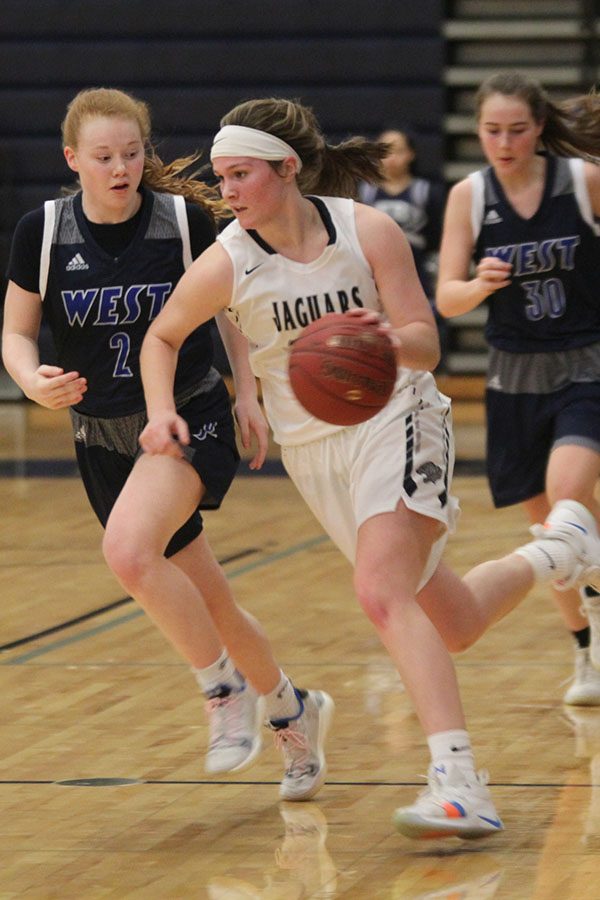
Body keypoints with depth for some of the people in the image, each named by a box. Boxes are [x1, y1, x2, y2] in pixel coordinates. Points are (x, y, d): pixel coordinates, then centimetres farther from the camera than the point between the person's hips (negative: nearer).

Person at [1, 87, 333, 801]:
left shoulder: (187, 220, -10)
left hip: (191, 419, -4)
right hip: (103, 440, 4)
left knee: (128, 550, -31)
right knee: (209, 607, 11)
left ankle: (226, 689, -12)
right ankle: (291, 709, 35)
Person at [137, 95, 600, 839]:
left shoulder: (367, 230, -16)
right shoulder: (225, 264, -12)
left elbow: (427, 344, -14)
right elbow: (162, 337, 6)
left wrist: (390, 337, -36)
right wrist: (162, 413, -12)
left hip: (396, 421, -4)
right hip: (311, 448, 4)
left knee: (381, 594, -27)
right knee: (452, 623, 11)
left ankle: (459, 782, -31)